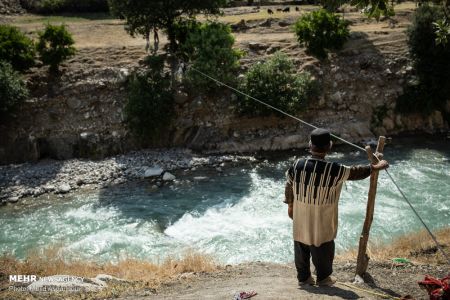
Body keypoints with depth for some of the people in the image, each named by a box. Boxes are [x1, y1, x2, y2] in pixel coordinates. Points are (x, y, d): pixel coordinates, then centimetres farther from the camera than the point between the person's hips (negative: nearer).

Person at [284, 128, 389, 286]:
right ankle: (323, 277, 33)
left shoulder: (297, 165, -12)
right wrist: (375, 167, 13)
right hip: (322, 221, -3)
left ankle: (303, 277, 31)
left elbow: (289, 186, 2)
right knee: (322, 249, 17)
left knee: (301, 248, 18)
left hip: (300, 217, 3)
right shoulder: (334, 170, -20)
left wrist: (290, 205, 19)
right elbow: (355, 172, -5)